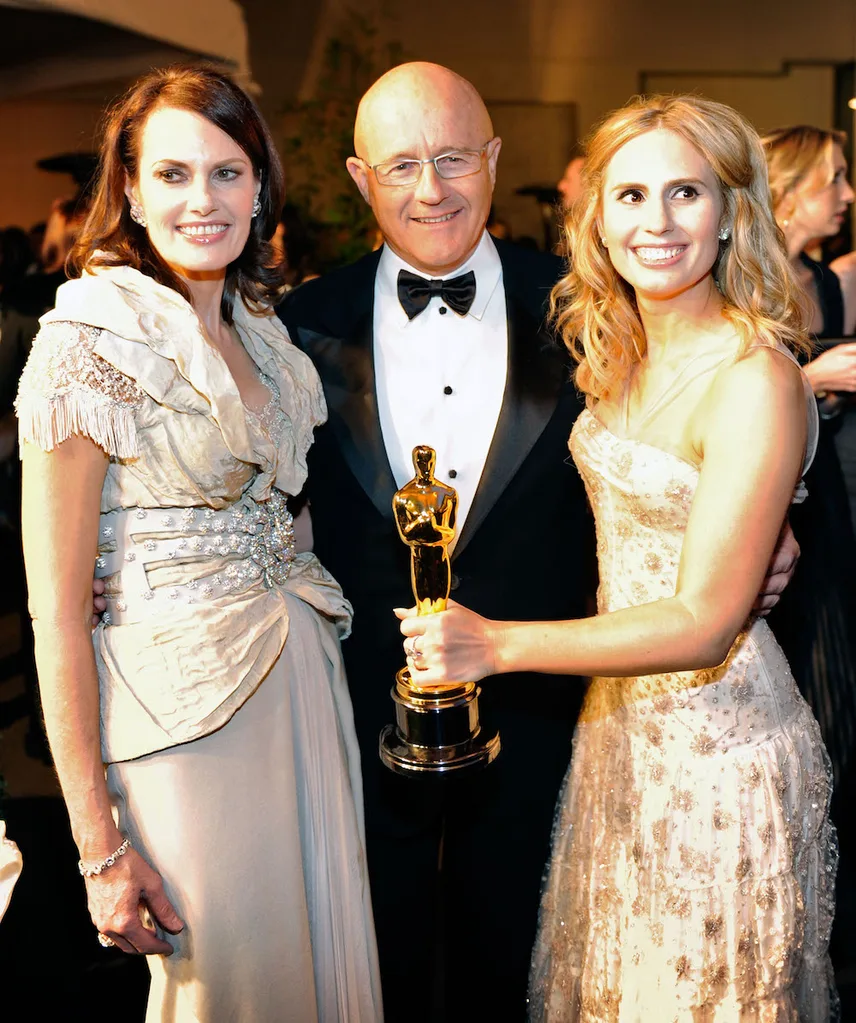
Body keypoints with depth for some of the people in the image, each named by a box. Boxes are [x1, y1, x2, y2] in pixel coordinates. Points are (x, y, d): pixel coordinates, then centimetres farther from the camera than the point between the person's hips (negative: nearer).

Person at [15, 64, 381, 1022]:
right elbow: (57, 613, -14)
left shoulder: (262, 329, 7)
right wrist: (98, 843, -14)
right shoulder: (87, 343, -13)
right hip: (184, 707, -6)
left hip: (306, 681, 6)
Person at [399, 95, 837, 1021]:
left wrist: (498, 645, -26)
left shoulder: (756, 380, -22)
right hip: (617, 718, 7)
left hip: (717, 746, -7)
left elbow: (706, 623, -23)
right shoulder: (620, 354, 2)